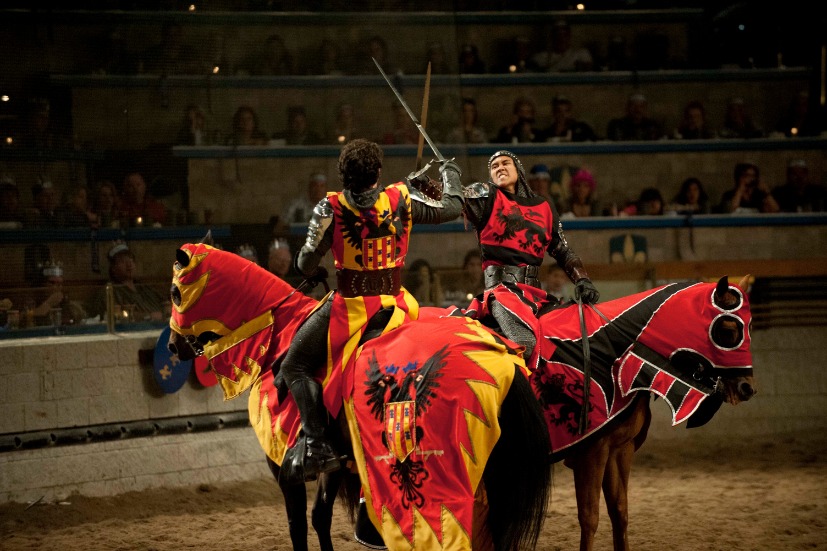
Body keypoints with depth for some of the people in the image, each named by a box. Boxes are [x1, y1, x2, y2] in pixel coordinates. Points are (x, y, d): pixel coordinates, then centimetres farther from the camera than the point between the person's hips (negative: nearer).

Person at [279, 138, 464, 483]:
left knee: (295, 367, 7)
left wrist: (311, 273, 17)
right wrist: (450, 177, 32)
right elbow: (452, 208, 11)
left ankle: (316, 445, -11)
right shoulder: (400, 199, -4)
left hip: (349, 306, -3)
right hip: (396, 303, 3)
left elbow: (306, 265, -8)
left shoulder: (331, 208, -11)